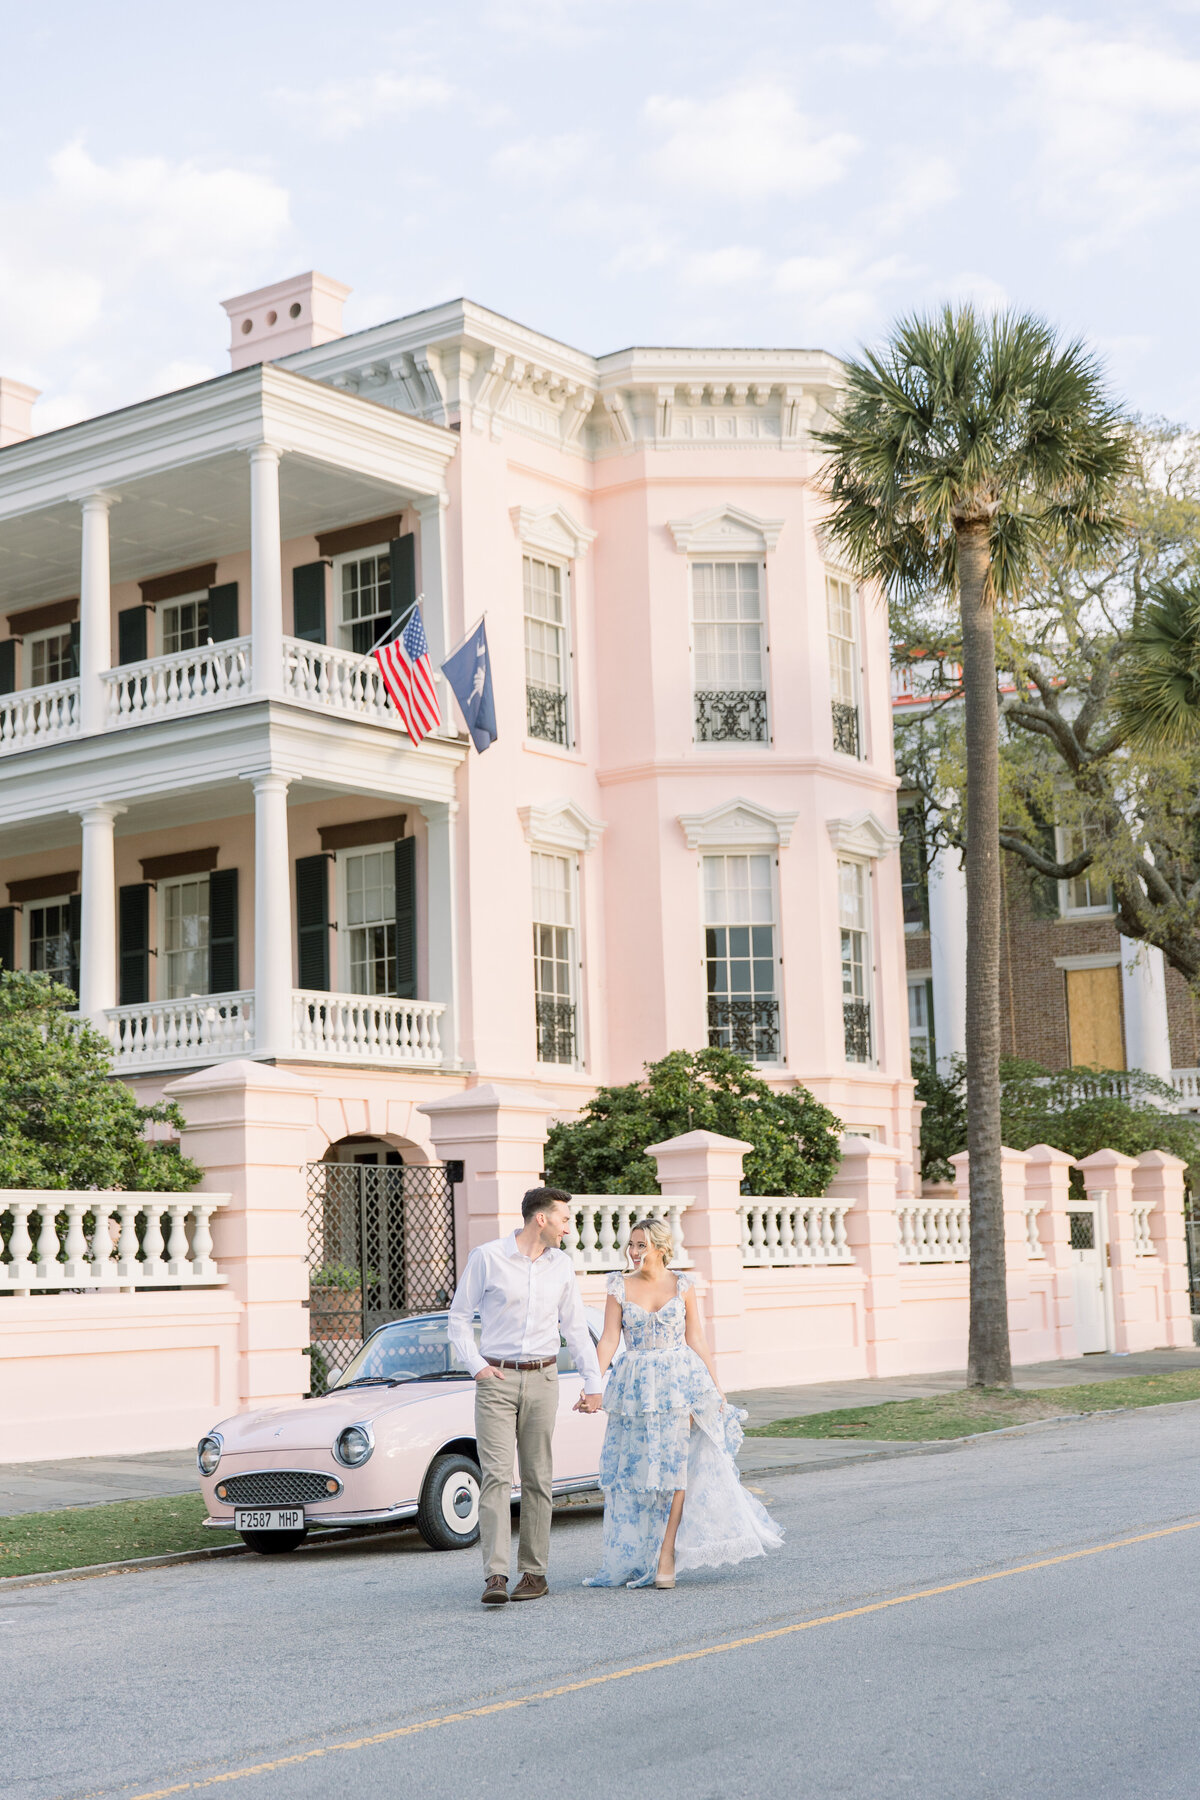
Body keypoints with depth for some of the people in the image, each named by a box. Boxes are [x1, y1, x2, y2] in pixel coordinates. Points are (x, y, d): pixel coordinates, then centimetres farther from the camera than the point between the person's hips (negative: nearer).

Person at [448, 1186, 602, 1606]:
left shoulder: (562, 1264, 8)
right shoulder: (487, 1257, -4)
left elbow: (575, 1327, 14)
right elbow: (459, 1317, 2)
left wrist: (593, 1382, 10)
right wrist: (476, 1366, -9)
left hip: (542, 1380, 3)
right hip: (496, 1380, -3)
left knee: (537, 1478, 5)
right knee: (496, 1476, -11)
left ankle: (534, 1572, 13)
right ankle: (496, 1576, -15)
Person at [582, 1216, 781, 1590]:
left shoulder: (681, 1285, 3)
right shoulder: (620, 1288, 3)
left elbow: (696, 1340, 6)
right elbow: (609, 1340, -3)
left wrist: (716, 1388, 3)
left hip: (678, 1382, -1)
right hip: (635, 1387, 1)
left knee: (674, 1466, -6)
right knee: (635, 1471, 3)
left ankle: (665, 1557, -4)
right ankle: (636, 1559, 14)